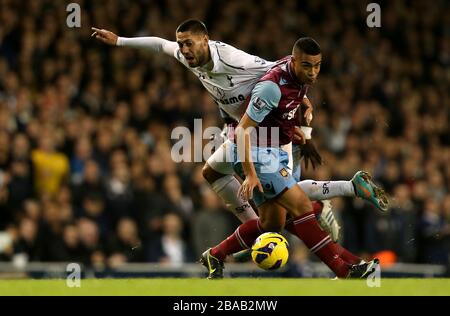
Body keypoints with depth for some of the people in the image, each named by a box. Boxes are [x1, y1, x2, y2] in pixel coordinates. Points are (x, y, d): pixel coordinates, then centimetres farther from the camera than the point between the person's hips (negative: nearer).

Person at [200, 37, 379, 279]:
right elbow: (243, 130, -24)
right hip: (256, 155, -10)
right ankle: (345, 270, -19)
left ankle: (214, 256, 24)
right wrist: (250, 174, -27)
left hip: (276, 152, 10)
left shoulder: (302, 77, -2)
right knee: (301, 206, -18)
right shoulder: (272, 87, -27)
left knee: (272, 223, 11)